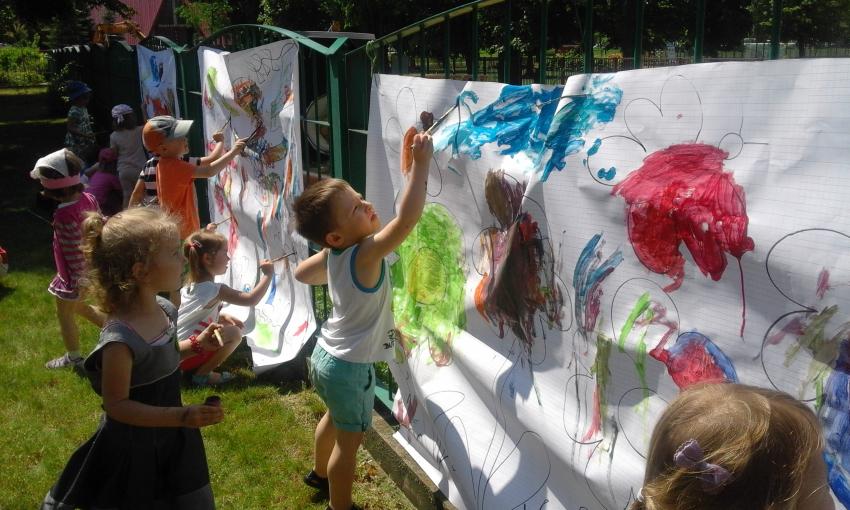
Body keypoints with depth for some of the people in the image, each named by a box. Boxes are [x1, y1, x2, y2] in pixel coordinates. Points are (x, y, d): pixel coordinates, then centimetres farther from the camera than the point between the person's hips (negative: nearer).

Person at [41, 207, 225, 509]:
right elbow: (117, 405, -24)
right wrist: (181, 416, -29)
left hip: (170, 437, 7)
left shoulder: (163, 309, -7)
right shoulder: (120, 340, -32)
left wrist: (196, 344, -2)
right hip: (134, 448, -7)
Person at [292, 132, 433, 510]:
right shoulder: (366, 254, -29)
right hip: (349, 367, -9)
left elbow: (301, 273, 14)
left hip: (326, 356, 9)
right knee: (350, 440, 9)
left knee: (335, 417, 32)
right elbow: (407, 217, -42)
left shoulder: (332, 255, -5)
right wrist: (421, 162, -35)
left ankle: (320, 473, 55)